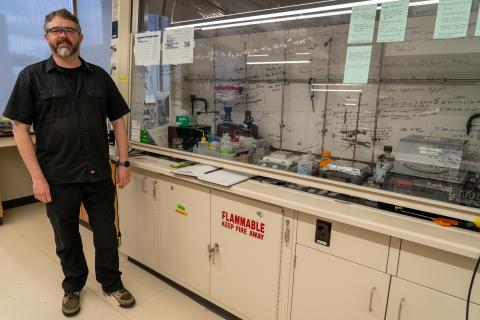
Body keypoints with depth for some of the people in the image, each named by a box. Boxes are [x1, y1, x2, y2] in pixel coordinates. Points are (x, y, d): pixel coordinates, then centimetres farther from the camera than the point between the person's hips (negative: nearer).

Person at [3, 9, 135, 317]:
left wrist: (124, 162, 1)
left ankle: (112, 283, 34)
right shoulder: (32, 76, -1)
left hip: (99, 174, 2)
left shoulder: (99, 76, 5)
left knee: (106, 233, 12)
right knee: (67, 238, 16)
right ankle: (73, 286, 40)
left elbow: (118, 119, 7)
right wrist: (37, 177, -10)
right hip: (58, 178, -1)